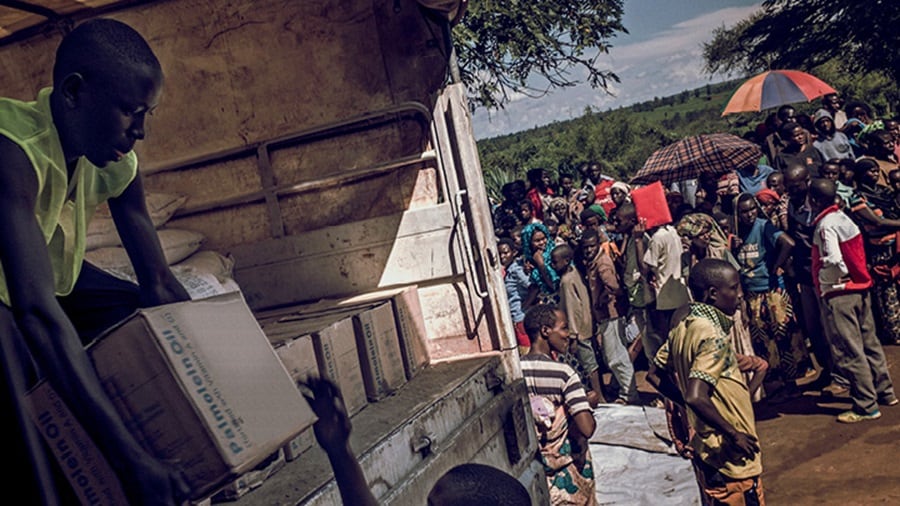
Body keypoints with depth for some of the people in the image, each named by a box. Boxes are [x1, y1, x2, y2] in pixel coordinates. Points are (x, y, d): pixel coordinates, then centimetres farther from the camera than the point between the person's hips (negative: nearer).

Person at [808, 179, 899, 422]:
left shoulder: (825, 225, -18)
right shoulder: (843, 217, 9)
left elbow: (833, 258, -29)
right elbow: (856, 251, 17)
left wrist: (844, 275, -14)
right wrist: (853, 274, 12)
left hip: (839, 294, -9)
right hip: (860, 290, 9)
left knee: (850, 353, -2)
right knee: (869, 343, 19)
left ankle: (866, 407, 4)